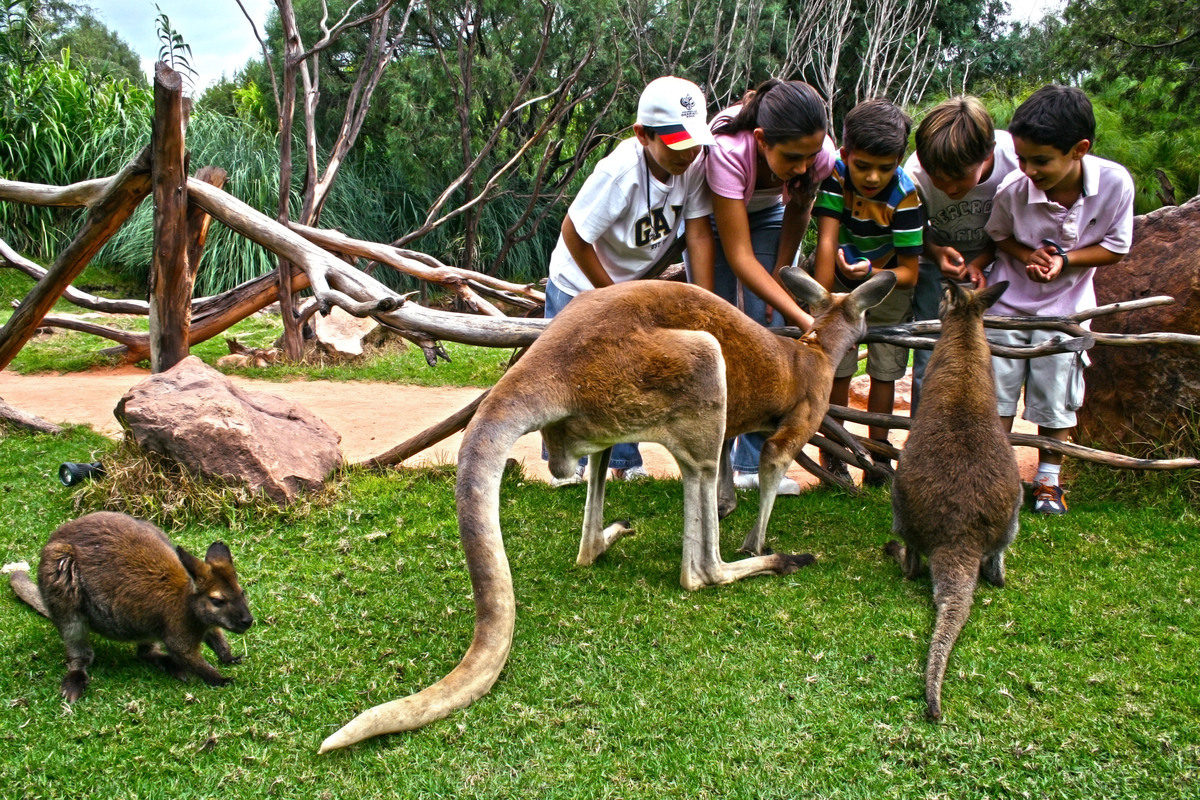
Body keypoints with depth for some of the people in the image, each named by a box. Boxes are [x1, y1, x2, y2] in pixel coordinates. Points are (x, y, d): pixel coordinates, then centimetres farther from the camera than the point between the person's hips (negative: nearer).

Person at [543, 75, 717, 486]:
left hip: (636, 279, 4)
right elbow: (573, 233, -27)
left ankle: (625, 461, 21)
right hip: (579, 281, -4)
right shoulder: (620, 172, -36)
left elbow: (699, 233, -17)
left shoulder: (696, 162, -22)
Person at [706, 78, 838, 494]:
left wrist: (777, 281, -4)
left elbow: (797, 213, -8)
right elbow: (739, 255, -38)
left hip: (769, 215, 3)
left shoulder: (821, 153, -32)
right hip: (713, 212, -2)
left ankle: (755, 464, 1)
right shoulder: (727, 148, -42)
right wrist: (801, 316, -42)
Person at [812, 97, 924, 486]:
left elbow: (909, 272, -21)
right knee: (837, 366, -6)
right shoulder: (834, 176, -27)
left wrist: (871, 271, -40)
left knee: (886, 369, 0)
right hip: (837, 276, 0)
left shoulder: (904, 195, -28)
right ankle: (833, 452, 7)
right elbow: (827, 242, -32)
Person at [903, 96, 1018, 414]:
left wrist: (979, 263, -24)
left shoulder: (1017, 161, -29)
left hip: (992, 262, 0)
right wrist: (935, 252, -28)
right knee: (929, 362, -8)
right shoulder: (916, 173, -29)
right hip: (939, 261, 0)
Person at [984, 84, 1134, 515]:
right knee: (997, 392, 3)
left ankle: (1048, 480, 24)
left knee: (1055, 399, 6)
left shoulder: (1115, 183, -22)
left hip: (1065, 305, 0)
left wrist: (1064, 260, -22)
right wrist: (1026, 255, -20)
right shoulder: (1012, 190, -22)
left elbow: (1116, 248, -7)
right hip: (1009, 301, 0)